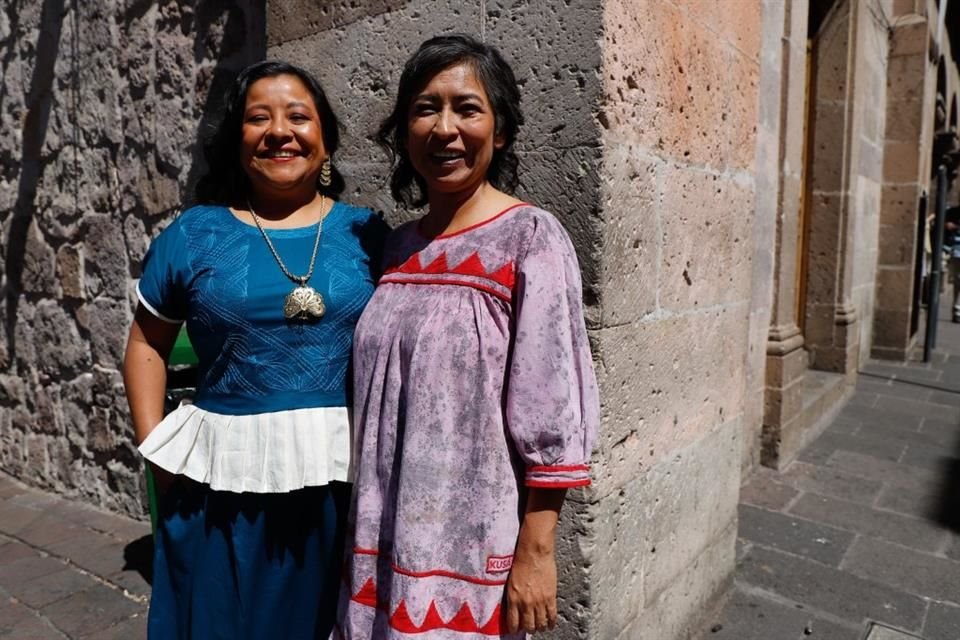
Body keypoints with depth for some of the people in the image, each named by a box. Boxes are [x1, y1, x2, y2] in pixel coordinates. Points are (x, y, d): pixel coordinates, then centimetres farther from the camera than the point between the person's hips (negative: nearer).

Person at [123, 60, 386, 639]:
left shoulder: (366, 233, 1)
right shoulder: (193, 235, 2)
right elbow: (147, 345, 11)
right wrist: (157, 450, 2)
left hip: (348, 478, 1)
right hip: (225, 483, 0)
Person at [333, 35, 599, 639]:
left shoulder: (531, 238, -12)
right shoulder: (397, 246, 4)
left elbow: (552, 405, -16)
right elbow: (374, 396, 10)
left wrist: (536, 549, -15)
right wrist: (363, 525, 11)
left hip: (470, 543, -5)